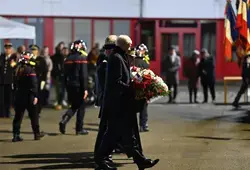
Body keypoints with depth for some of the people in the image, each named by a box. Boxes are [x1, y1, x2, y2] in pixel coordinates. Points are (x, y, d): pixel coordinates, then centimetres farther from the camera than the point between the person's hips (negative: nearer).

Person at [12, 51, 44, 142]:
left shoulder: (18, 69, 6)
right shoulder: (30, 70, -15)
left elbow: (16, 83, 13)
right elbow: (34, 84, -19)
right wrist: (35, 96, -18)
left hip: (19, 96, 6)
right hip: (29, 97, -5)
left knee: (18, 116, 7)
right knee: (33, 116, 8)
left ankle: (16, 135, 2)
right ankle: (37, 133, 17)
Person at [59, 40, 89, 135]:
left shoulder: (68, 59, 9)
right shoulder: (82, 58, -9)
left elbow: (65, 74, 10)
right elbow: (84, 75, -14)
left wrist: (67, 86, 15)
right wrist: (85, 89, -13)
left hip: (69, 85, 6)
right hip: (79, 86, -6)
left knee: (74, 106, 17)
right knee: (81, 107, 6)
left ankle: (64, 120, -6)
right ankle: (79, 129, 9)